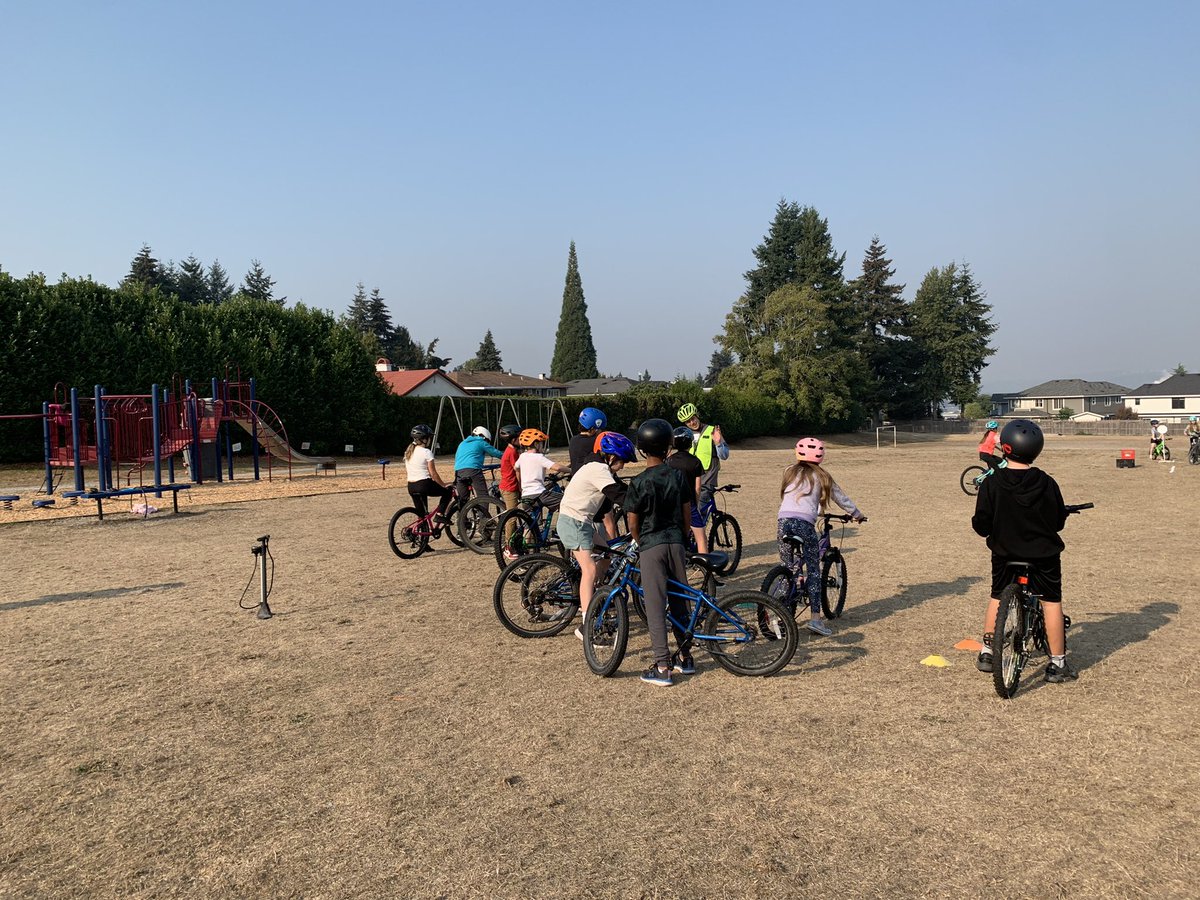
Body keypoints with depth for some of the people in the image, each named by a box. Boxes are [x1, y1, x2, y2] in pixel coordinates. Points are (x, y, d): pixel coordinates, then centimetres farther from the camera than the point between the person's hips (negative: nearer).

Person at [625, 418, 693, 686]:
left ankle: (662, 667, -1)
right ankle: (685, 657, 25)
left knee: (655, 606, -1)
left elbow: (633, 524, -6)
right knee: (679, 601, 16)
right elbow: (687, 515, 6)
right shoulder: (677, 477, 1)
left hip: (651, 546, -4)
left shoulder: (639, 482, -10)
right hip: (676, 543, 5)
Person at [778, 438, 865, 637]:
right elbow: (841, 497, 26)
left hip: (784, 520, 3)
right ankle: (815, 618, 1)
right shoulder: (821, 477, 16)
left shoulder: (790, 472, 22)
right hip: (804, 523, -2)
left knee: (788, 569, 13)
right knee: (813, 570, 6)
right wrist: (858, 514, 43)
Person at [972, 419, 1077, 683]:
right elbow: (1059, 521, -1)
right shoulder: (1046, 483, -12)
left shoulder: (991, 484, -15)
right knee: (1051, 601, 10)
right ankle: (1057, 664, 13)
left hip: (1004, 552, 1)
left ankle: (986, 653, 24)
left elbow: (981, 525, -11)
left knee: (998, 597, 18)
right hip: (1043, 553, -1)